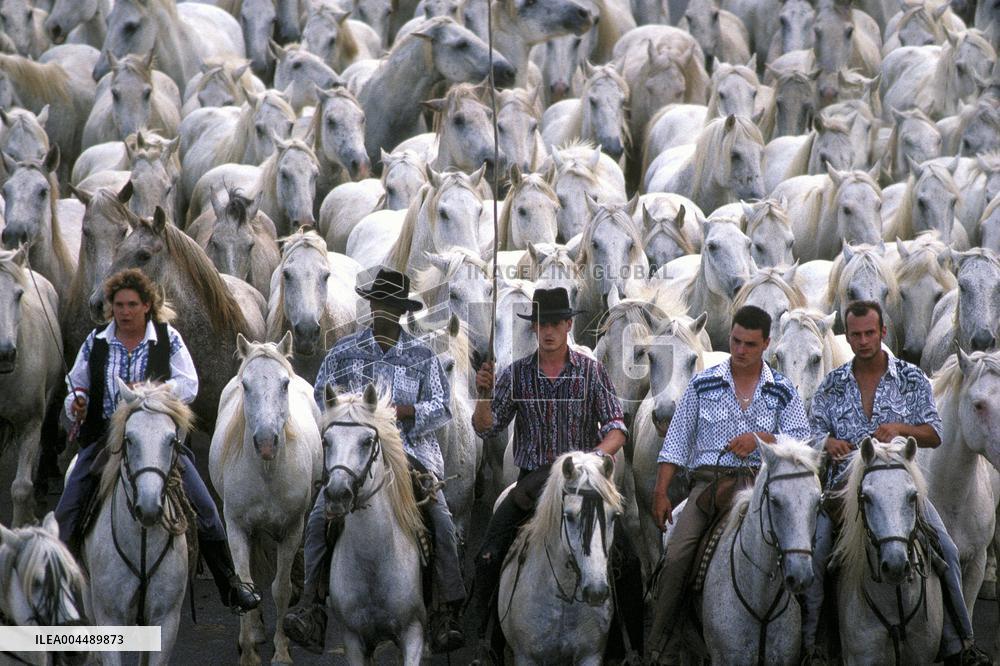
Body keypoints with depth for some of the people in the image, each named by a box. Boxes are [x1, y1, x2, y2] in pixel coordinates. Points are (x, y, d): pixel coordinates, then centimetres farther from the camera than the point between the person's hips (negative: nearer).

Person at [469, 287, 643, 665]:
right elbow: (486, 429, 2)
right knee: (488, 557, -13)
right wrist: (484, 394, -17)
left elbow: (615, 427, -3)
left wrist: (599, 453, -23)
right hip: (532, 479, 1)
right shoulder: (516, 374, 4)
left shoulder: (591, 371, 0)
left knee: (624, 558, -14)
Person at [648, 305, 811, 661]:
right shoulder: (703, 384, 12)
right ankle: (657, 647, -17)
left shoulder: (783, 392, 12)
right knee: (676, 557, -21)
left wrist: (761, 439, -12)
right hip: (708, 480, 0)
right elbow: (676, 443, 12)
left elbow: (801, 443, 5)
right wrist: (660, 494, 5)